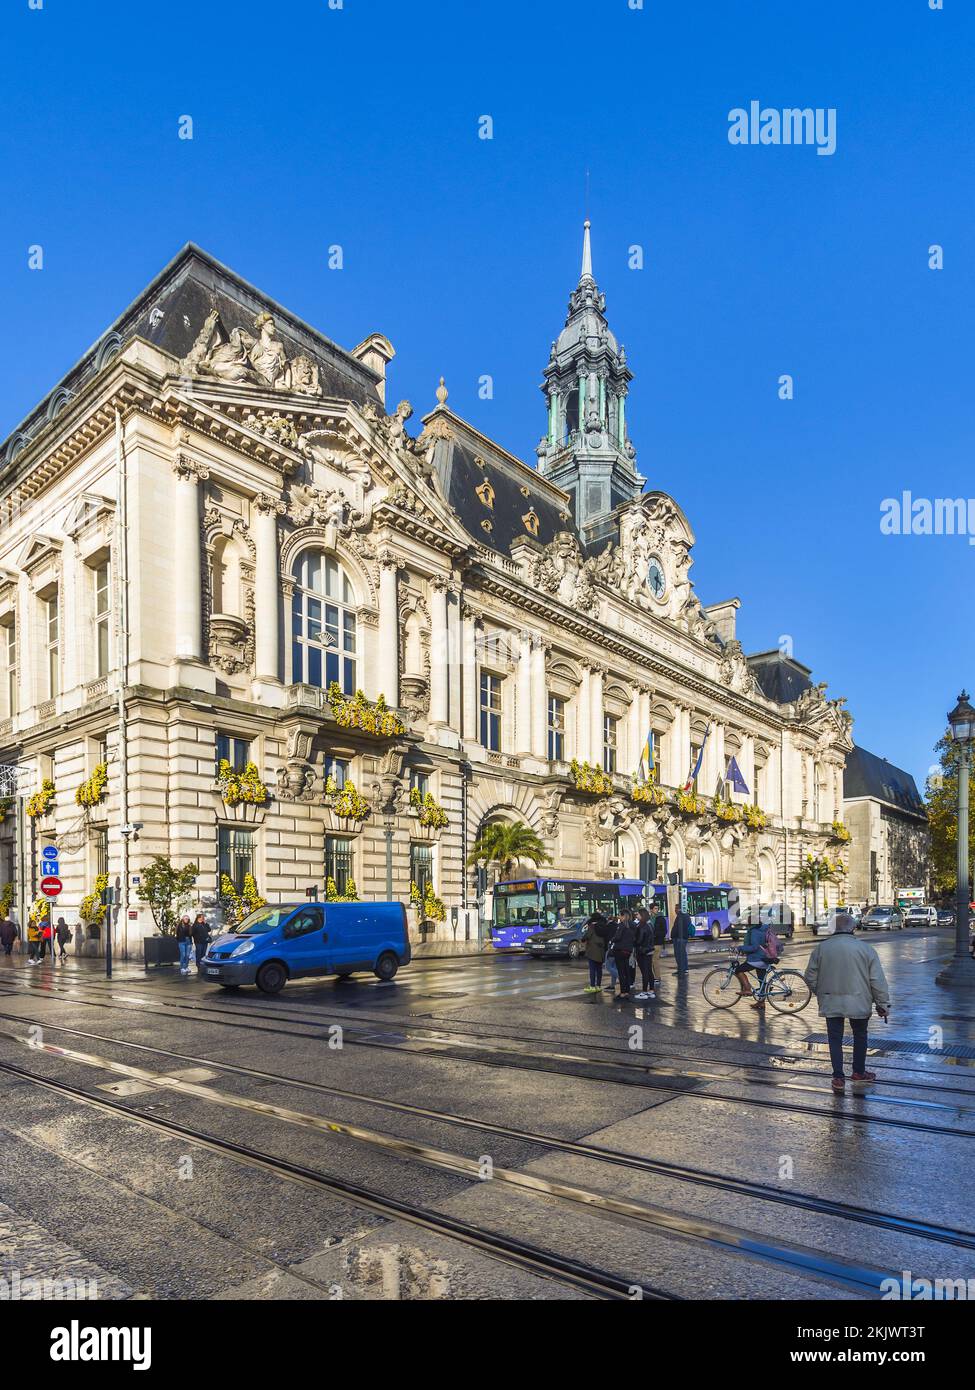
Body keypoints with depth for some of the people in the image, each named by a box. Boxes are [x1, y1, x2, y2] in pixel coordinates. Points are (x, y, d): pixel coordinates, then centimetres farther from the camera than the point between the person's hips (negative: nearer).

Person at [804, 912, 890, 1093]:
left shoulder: (821, 948, -3)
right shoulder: (866, 949, -7)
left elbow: (810, 977, 4)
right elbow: (878, 981, -4)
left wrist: (820, 994, 21)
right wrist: (883, 1004, 6)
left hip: (831, 1003, 0)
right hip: (859, 1003, 0)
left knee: (835, 1039, 9)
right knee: (860, 1036, 20)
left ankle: (839, 1078, 8)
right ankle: (859, 1072, 31)